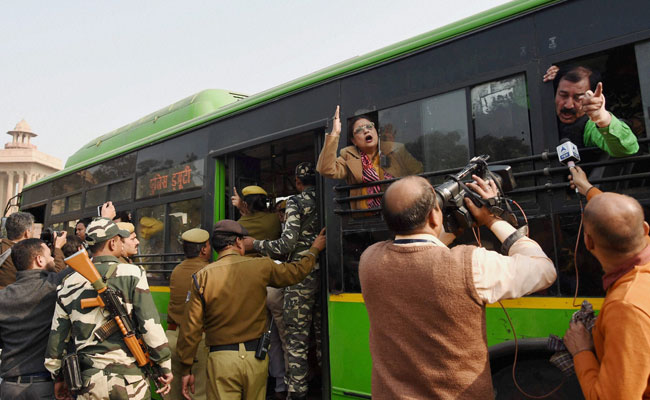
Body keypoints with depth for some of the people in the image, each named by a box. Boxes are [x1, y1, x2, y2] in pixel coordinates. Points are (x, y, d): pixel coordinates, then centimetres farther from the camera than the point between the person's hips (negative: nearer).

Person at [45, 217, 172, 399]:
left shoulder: (69, 284, 5)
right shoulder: (132, 274, -9)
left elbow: (57, 335, 11)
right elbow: (151, 325, -12)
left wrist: (57, 375, 25)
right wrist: (165, 366, -2)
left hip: (89, 381, 4)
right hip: (128, 379, -4)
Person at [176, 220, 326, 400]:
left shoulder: (202, 277, -4)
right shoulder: (261, 266, -3)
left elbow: (191, 328, -3)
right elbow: (297, 271, 13)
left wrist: (186, 370, 7)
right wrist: (314, 250, 31)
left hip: (222, 358, -1)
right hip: (257, 357, 1)